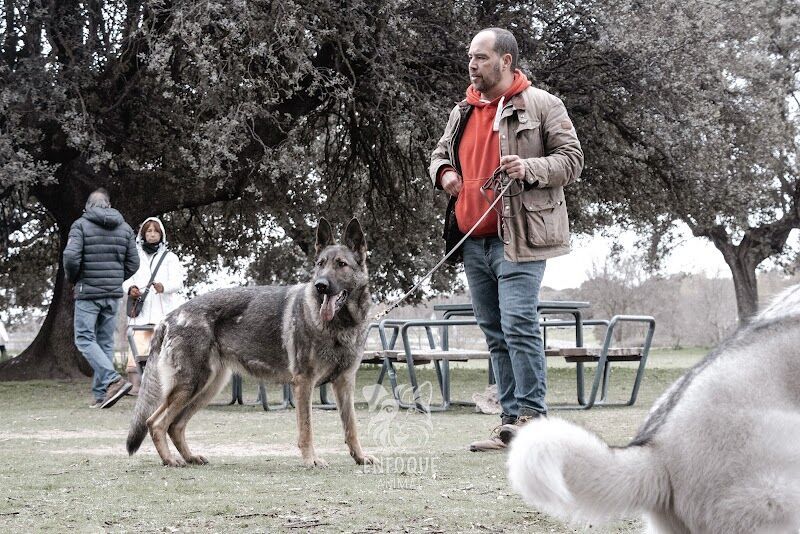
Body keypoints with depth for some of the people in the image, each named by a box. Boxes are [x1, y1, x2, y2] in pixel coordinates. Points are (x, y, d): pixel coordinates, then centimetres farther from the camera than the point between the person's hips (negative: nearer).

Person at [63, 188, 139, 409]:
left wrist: (73, 279, 2)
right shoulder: (125, 228, 7)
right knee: (106, 342, 10)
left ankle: (113, 380, -19)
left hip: (88, 292, -5)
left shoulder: (81, 225, -6)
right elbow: (133, 263, 7)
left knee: (85, 340, -1)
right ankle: (101, 394, 9)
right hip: (114, 294, 5)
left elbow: (71, 257, -16)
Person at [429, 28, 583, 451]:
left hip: (518, 238, -7)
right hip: (473, 240, 7)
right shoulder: (462, 112, 17)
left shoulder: (541, 105, -2)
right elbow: (440, 153, 29)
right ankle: (511, 419, 14)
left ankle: (532, 415, -10)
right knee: (495, 333, 9)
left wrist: (530, 168, -21)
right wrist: (443, 172, 5)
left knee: (519, 325, -14)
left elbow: (571, 160, -4)